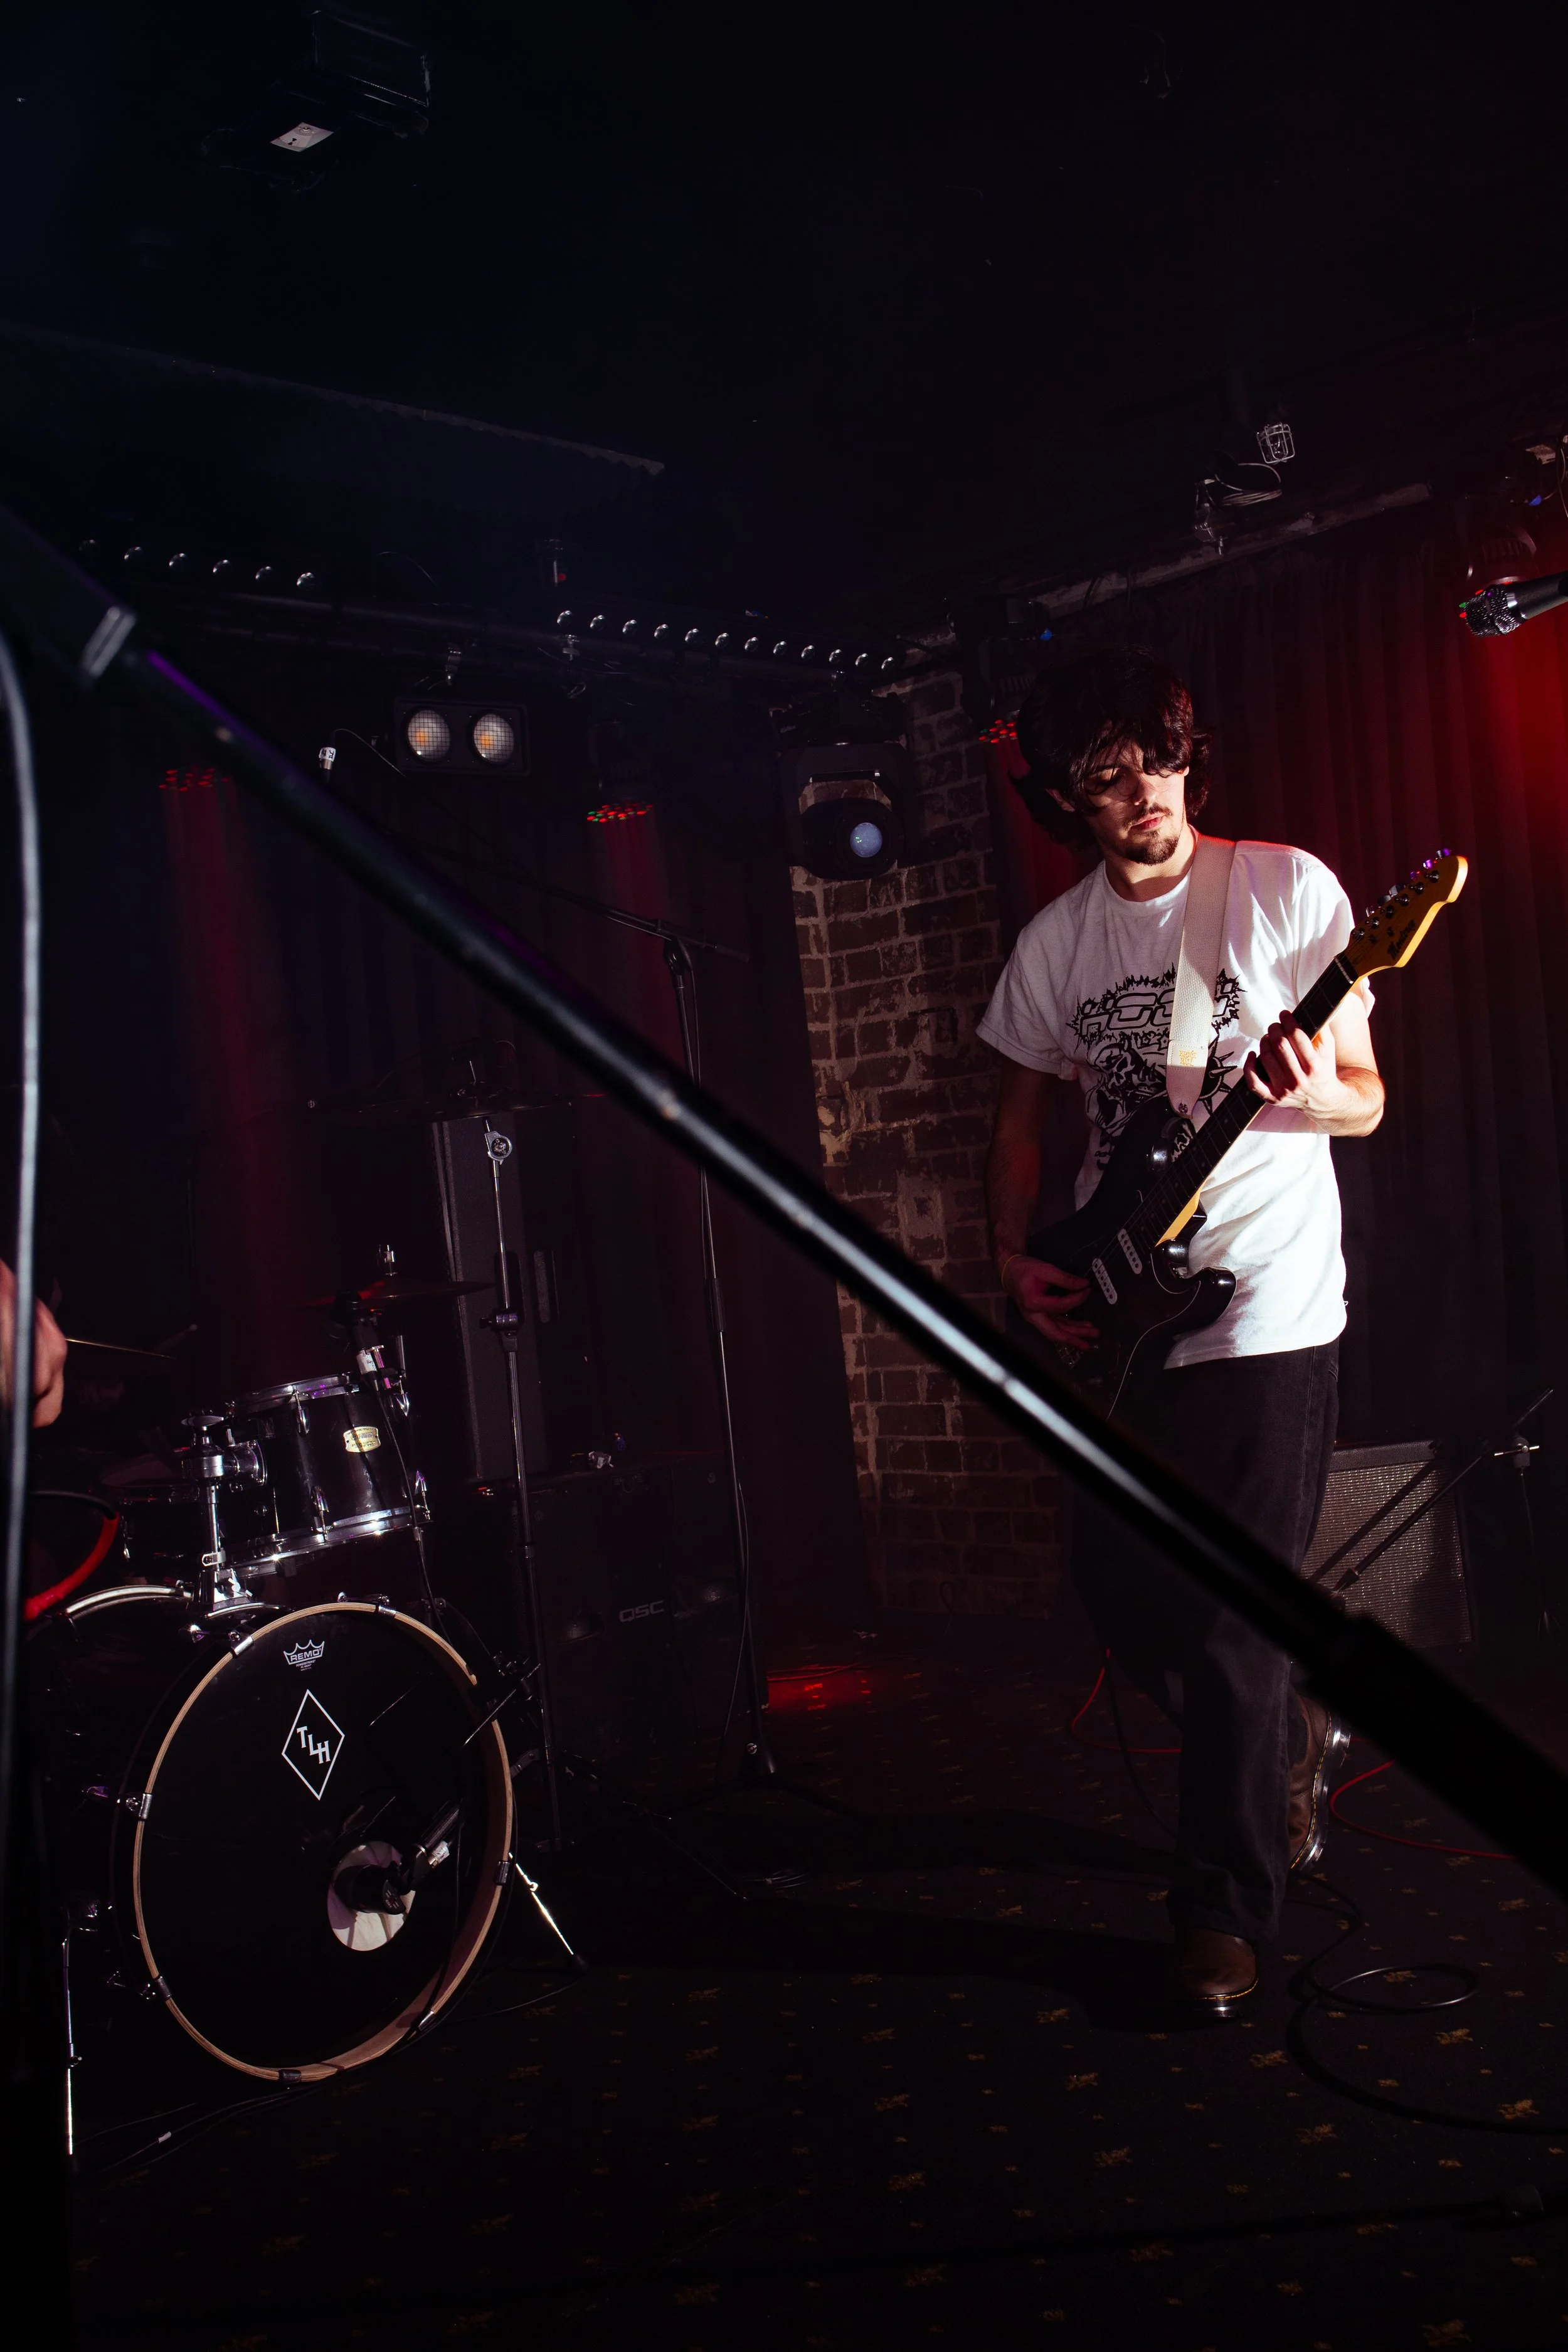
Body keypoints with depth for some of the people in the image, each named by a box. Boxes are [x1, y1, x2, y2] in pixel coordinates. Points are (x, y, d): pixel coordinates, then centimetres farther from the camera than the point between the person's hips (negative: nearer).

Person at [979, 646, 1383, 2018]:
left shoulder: (1287, 890, -4)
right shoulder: (1055, 942, 8)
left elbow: (1365, 1101, -3)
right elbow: (1023, 1113, 17)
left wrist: (1308, 1094, -26)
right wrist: (1015, 1255, 3)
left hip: (1267, 1310, -5)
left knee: (1235, 1620, -5)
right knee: (1121, 1589, 9)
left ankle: (1228, 1908, 11)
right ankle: (1292, 1740, 38)